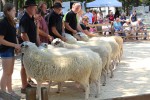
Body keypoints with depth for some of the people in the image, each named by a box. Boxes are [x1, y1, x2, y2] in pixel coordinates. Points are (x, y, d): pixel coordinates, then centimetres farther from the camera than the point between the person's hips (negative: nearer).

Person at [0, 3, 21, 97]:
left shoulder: (11, 22, 8)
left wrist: (16, 46, 4)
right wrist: (15, 45, -19)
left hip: (11, 50, 8)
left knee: (10, 72, 16)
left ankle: (10, 91, 26)